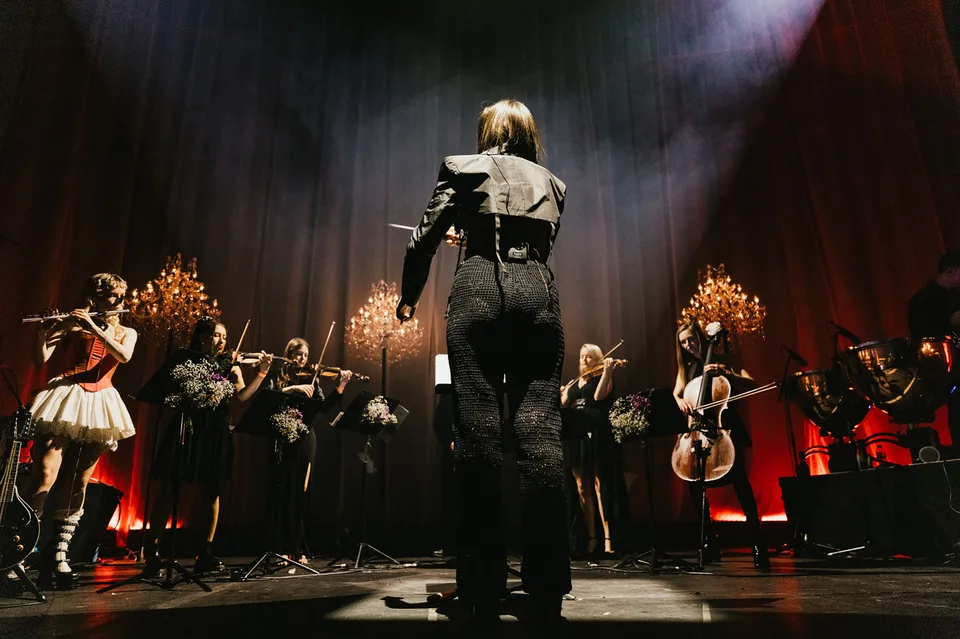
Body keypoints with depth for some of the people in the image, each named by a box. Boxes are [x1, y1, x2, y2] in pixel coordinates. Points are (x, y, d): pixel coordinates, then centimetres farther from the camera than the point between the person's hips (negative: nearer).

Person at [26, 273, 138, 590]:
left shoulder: (126, 332, 15)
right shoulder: (71, 324, 6)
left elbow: (124, 356, -8)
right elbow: (40, 359, -4)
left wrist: (93, 326, -14)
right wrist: (44, 330, -20)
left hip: (99, 408, 3)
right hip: (64, 402, -3)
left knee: (77, 484, 1)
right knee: (44, 478, -14)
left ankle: (58, 558, 4)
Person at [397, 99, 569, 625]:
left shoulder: (462, 167, 16)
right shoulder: (550, 182, 25)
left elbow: (424, 239, 9)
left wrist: (408, 297, 22)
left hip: (480, 290, -2)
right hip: (538, 292, 3)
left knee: (479, 432, -4)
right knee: (540, 430, -3)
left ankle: (483, 591, -2)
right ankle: (547, 590, -3)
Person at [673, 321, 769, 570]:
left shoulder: (722, 360, 3)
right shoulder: (686, 369, 14)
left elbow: (751, 384, -7)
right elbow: (675, 395, 4)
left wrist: (726, 373, -21)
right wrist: (680, 401, -18)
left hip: (725, 429, -4)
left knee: (739, 479, -22)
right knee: (694, 483, -8)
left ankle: (758, 545, -16)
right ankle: (711, 544, 9)